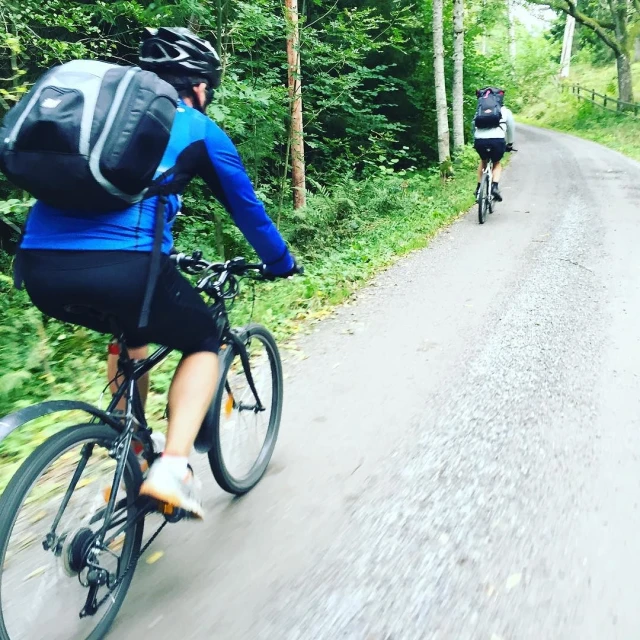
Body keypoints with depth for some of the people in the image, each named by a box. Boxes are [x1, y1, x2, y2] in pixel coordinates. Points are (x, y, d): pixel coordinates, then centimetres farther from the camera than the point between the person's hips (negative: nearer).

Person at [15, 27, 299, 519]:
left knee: (132, 330, 34)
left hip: (39, 267, 6)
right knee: (204, 344, 20)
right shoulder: (199, 128, 15)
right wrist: (282, 264, 39)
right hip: (121, 266, -6)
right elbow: (247, 207, 23)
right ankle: (172, 467, 2)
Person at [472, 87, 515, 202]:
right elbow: (511, 128, 33)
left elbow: (474, 127, 28)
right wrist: (510, 144, 47)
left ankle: (479, 187, 27)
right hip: (498, 140, -1)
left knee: (483, 161, 32)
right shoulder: (505, 111, 24)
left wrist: (475, 143, 40)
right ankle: (495, 186, 2)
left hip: (480, 140, 1)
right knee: (497, 163, 25)